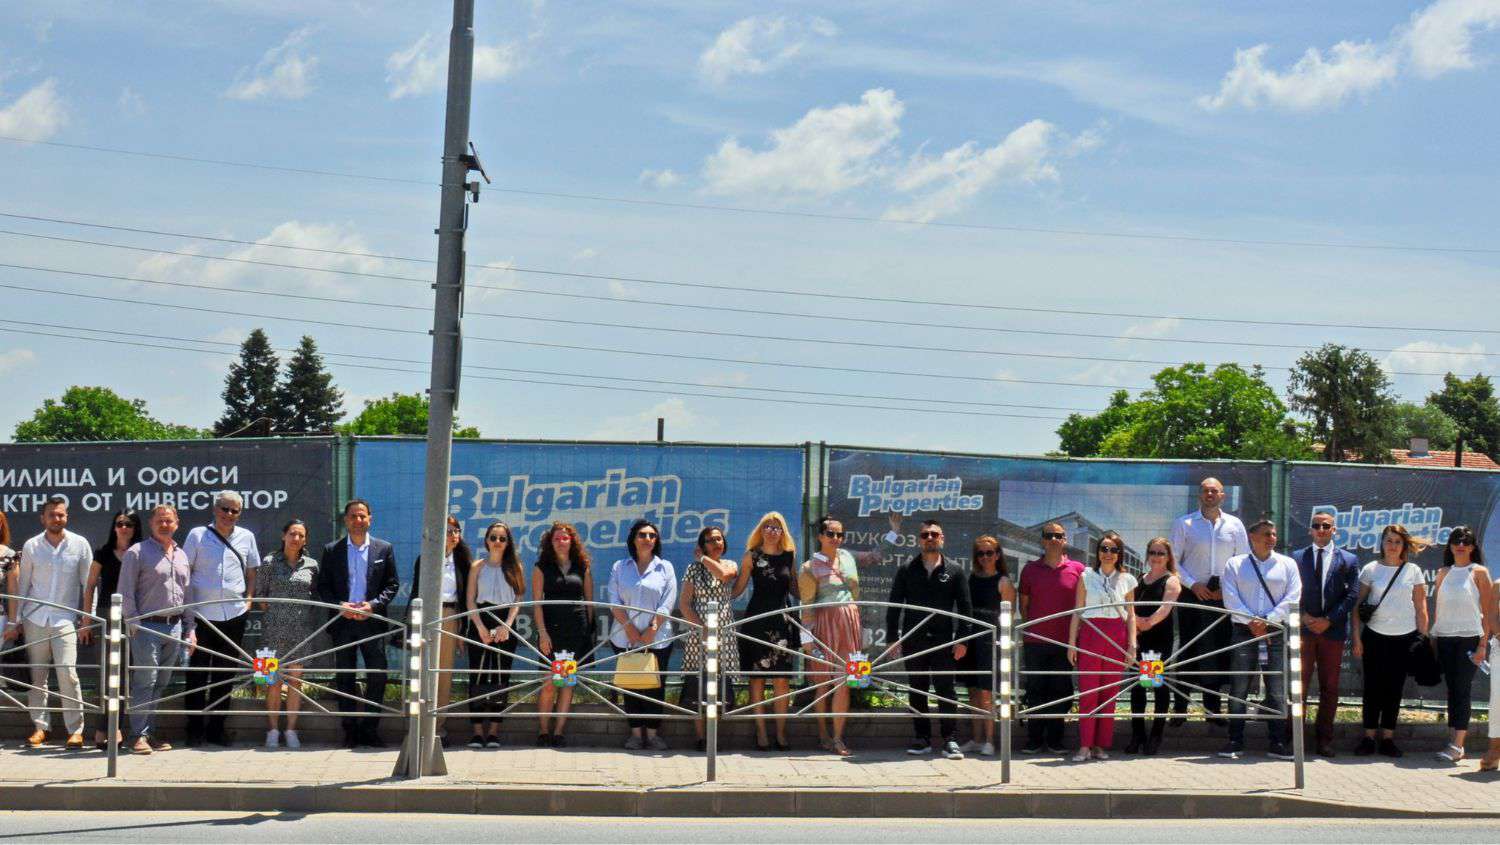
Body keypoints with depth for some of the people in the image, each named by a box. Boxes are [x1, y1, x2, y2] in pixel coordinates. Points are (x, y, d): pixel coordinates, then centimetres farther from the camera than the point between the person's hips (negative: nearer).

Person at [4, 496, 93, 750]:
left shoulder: (80, 545, 2)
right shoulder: (31, 546, 6)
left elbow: (88, 585, 4)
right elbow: (22, 585, 10)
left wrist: (87, 621, 0)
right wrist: (14, 621, 7)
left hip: (65, 619, -2)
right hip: (35, 618, 2)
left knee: (67, 674, -12)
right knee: (36, 676, 4)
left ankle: (75, 729, -8)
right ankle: (40, 726, 14)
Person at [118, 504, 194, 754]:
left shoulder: (182, 556, 17)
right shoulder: (137, 553, -1)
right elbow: (125, 592, -5)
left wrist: (190, 629, 16)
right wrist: (134, 624, -12)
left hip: (175, 627, 6)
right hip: (148, 626, -6)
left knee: (161, 683, 8)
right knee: (144, 681, -10)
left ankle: (151, 731, 14)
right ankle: (140, 735, -8)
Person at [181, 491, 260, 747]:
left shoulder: (246, 537, 10)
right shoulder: (198, 535, 1)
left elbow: (251, 571, 19)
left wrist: (249, 600, 8)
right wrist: (186, 604, -3)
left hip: (235, 613, 3)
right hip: (202, 613, -3)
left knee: (226, 675, 8)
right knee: (197, 674, -1)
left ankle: (216, 728, 16)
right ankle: (195, 728, 6)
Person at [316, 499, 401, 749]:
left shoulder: (384, 549, 6)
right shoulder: (331, 550, 6)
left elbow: (392, 585, 5)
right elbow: (322, 587, 5)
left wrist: (373, 605, -11)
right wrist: (340, 606, -11)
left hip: (373, 622, 0)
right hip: (343, 623, 1)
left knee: (377, 677, -4)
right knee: (345, 679, 4)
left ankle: (370, 729, 5)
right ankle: (350, 730, 11)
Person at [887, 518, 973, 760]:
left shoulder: (954, 570, 5)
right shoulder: (907, 570, 7)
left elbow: (965, 607, 5)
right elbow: (894, 606, 8)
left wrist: (962, 640, -3)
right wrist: (893, 638, 0)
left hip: (943, 641, -2)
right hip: (913, 640, 2)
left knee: (945, 690, -4)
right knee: (917, 692, 5)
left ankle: (950, 740, -3)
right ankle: (922, 739, 12)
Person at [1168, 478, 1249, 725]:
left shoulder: (1235, 525, 7)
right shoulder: (1184, 524, 3)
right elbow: (1174, 561, 2)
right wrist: (1193, 584, -10)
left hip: (1224, 597, 2)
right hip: (1193, 595, -2)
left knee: (1219, 652, 3)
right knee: (1189, 649, -3)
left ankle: (1213, 706, 11)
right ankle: (1180, 707, 1)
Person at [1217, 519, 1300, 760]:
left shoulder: (1287, 564, 11)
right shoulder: (1235, 565, 10)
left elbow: (1292, 599, 1)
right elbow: (1230, 599, -1)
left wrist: (1267, 621, -10)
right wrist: (1251, 622, -12)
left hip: (1276, 631, 0)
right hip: (1244, 631, 0)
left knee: (1277, 690, -3)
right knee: (1238, 689, -2)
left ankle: (1278, 743, 1)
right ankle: (1235, 742, 3)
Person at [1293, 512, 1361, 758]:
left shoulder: (1348, 560, 7)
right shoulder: (1297, 558, 10)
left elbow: (1352, 595, 0)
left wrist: (1328, 620, -9)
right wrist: (1304, 617, -9)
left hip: (1333, 630, 0)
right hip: (1303, 628, 0)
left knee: (1329, 687, 3)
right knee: (1299, 684, -3)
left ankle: (1324, 740, 8)